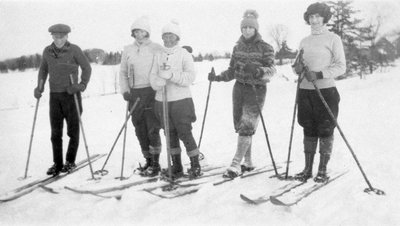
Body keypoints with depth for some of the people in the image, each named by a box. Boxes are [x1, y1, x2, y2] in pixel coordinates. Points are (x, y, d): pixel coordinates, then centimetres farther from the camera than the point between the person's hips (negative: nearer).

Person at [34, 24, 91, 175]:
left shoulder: (74, 50, -6)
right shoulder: (47, 51, 6)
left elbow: (87, 68, -1)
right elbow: (43, 70, 18)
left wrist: (82, 85, -13)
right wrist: (40, 86, 6)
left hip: (71, 94, -3)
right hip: (54, 95, 4)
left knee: (73, 130, 3)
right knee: (55, 132, 4)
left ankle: (70, 161, 17)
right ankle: (57, 164, 13)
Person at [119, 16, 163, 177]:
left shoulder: (156, 49, 0)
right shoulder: (127, 50, 11)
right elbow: (123, 73, 16)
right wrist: (125, 90, 4)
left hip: (152, 92, -4)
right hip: (134, 94, 4)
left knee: (152, 129, -7)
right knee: (140, 130, 8)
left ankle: (155, 163, 5)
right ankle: (148, 161, 20)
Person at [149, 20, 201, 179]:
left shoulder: (184, 54, 0)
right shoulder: (159, 56, 12)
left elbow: (190, 76, -11)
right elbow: (153, 76, 9)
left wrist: (171, 75, -23)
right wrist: (158, 82, -14)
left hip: (181, 100, -4)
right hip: (162, 101, 4)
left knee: (185, 133, -4)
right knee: (170, 134, 10)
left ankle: (195, 165, 11)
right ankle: (176, 166, 22)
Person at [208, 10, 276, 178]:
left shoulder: (265, 48, -4)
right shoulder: (237, 47, 11)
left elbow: (271, 69, -14)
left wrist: (259, 71, -34)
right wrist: (217, 77, 0)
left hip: (256, 90, -5)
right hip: (239, 88, 5)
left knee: (246, 128, -10)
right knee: (239, 126, 7)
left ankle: (236, 164, -8)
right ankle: (248, 162, 19)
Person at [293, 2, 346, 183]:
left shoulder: (333, 39, -1)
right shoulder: (304, 41, 14)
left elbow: (341, 66, -6)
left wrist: (319, 74, -19)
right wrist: (298, 69, -3)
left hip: (326, 90, -4)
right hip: (305, 91, 5)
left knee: (325, 131, 1)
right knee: (308, 130, 8)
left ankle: (322, 170, 12)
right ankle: (308, 169, 16)